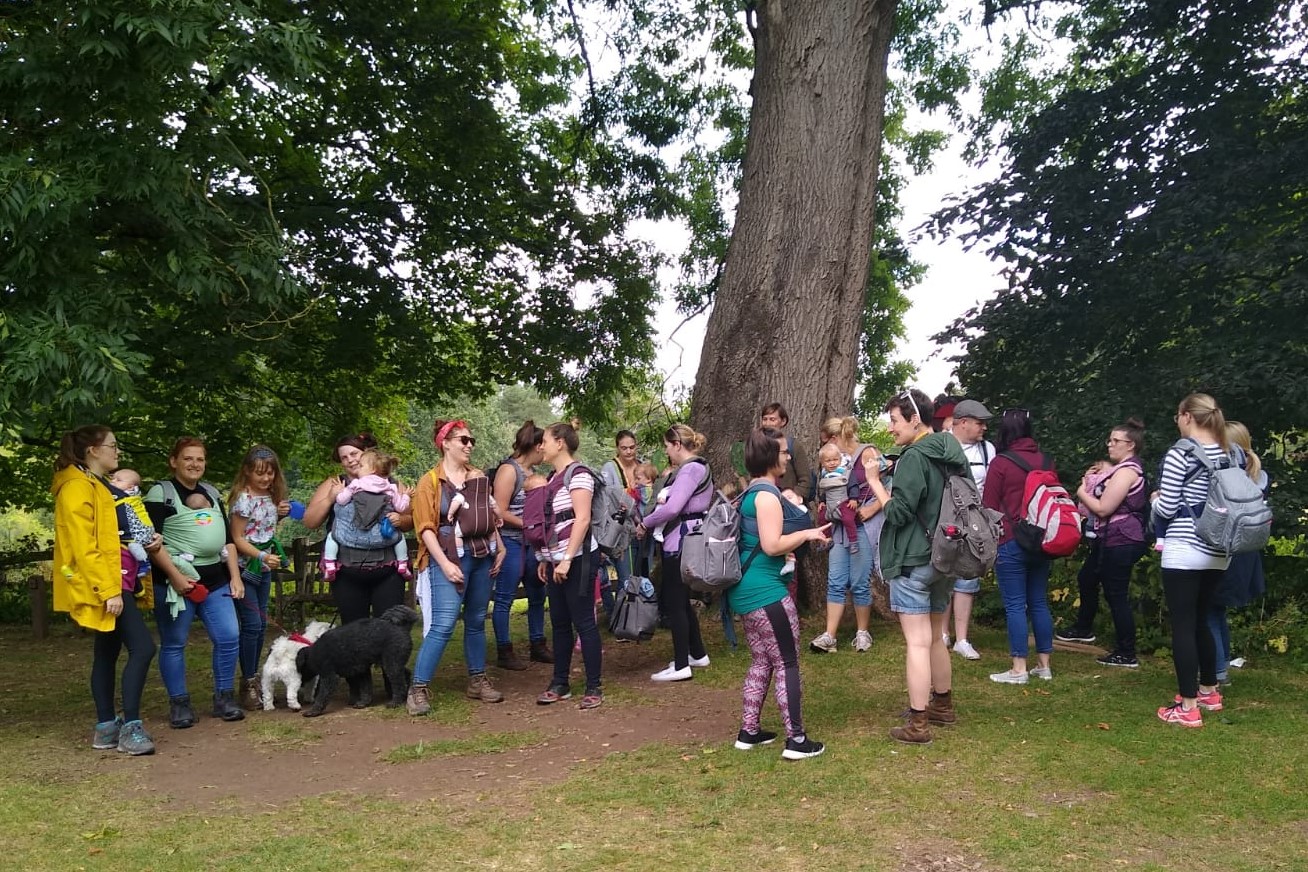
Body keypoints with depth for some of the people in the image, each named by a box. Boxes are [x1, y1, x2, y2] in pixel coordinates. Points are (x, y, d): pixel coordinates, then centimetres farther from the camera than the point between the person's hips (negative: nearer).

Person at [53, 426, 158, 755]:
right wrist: (109, 590, -24)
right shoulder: (77, 489, -13)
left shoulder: (97, 487, 18)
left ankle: (106, 728, 17)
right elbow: (84, 548, -20)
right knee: (143, 647, -15)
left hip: (115, 582, 10)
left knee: (107, 654, 12)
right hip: (103, 586, -10)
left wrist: (147, 540, 4)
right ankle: (130, 727, -11)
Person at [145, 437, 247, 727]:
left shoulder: (212, 493, 16)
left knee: (229, 637, 1)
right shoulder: (161, 492, -3)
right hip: (175, 580, -5)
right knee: (174, 644, 3)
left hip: (215, 579, 5)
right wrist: (175, 576, -17)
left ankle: (224, 698, 14)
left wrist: (235, 576, 9)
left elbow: (227, 538, 17)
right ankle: (179, 704, 14)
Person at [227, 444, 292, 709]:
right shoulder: (243, 499, -15)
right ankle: (248, 684, 2)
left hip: (264, 568, 7)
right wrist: (263, 556, -26)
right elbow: (237, 539, -15)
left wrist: (279, 514, 2)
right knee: (251, 624, -7)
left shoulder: (271, 496, 6)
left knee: (261, 623, 11)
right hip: (244, 567, -7)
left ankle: (254, 678, 21)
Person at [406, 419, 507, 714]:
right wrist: (445, 564, -15)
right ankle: (418, 688, -5)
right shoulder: (431, 481, -4)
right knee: (443, 624, -12)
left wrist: (500, 548, 10)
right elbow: (425, 528, -9)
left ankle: (477, 680, 23)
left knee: (476, 622, 12)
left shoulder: (479, 477, 11)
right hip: (450, 559, -5)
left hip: (482, 557, 5)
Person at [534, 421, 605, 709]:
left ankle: (594, 687, 4)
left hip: (577, 558, -8)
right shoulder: (553, 478, 15)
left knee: (583, 622, -3)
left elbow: (582, 519, -18)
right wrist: (545, 559, 15)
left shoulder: (578, 474, -10)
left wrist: (567, 559, -20)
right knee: (559, 623, 11)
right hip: (556, 561, 8)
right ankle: (560, 684, 20)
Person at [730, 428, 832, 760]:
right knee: (787, 664, -3)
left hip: (746, 590, 10)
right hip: (765, 591, -10)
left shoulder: (751, 492, 15)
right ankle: (797, 740, 1)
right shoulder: (767, 494, -16)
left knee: (761, 661, 16)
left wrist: (797, 542, 18)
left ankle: (749, 732, 21)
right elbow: (772, 545, -23)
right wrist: (808, 534, -11)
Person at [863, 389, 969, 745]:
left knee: (917, 643, -6)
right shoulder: (951, 455, 10)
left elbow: (898, 513, -18)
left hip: (913, 562, -9)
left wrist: (874, 480, -10)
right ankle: (943, 705, 34)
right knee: (935, 638, 21)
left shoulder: (915, 457, -17)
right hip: (943, 559, 9)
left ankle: (918, 724, -2)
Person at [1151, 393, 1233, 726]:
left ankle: (1188, 707, 1)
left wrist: (1155, 498, 7)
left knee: (1183, 626, -1)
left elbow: (1167, 509, -13)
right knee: (1200, 621, 21)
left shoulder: (1179, 453, -14)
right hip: (1217, 552, 7)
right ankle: (1209, 691, 33)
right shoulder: (1229, 455, 6)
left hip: (1184, 551, -7)